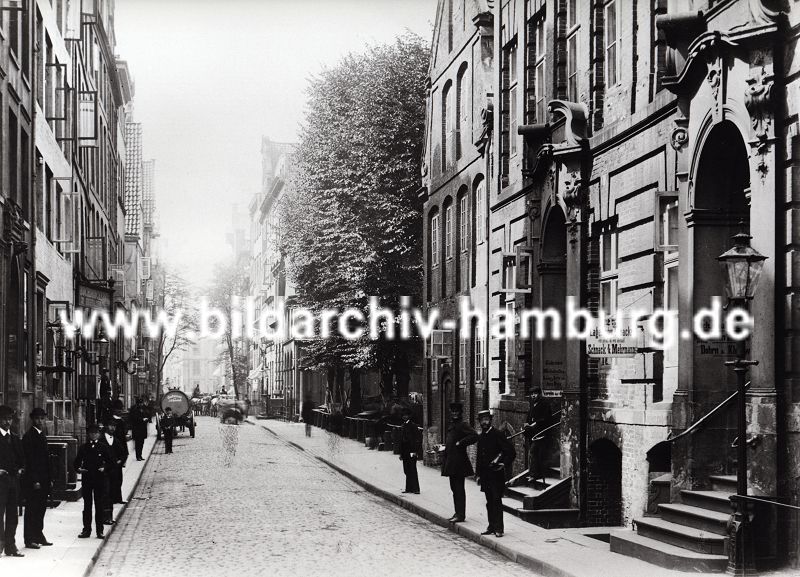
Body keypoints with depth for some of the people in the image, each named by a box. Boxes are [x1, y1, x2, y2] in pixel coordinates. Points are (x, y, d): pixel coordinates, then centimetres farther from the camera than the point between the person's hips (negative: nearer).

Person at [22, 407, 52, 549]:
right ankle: (29, 540, 1)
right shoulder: (29, 436, -10)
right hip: (33, 480, -8)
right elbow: (29, 460, -15)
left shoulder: (42, 435, 16)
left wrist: (49, 479, 15)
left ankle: (39, 536, 18)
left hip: (43, 480, 8)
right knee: (31, 509, -3)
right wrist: (34, 481, -18)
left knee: (40, 509, 11)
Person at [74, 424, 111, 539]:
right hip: (86, 480, 1)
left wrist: (104, 468, -12)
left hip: (99, 479, -1)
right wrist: (78, 469, -11)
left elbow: (109, 462, 6)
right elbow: (76, 462, 9)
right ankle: (86, 530, 9)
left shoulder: (102, 447, 4)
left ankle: (99, 530, 6)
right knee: (87, 505, 5)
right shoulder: (83, 447, 6)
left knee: (99, 505, 2)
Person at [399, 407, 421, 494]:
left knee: (412, 470, -8)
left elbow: (417, 439, -10)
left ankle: (416, 489, -6)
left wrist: (415, 451, -16)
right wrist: (401, 453, 17)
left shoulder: (413, 425, -7)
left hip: (411, 452, -7)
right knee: (407, 471, 9)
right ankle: (409, 488, 14)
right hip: (405, 452, 7)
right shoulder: (403, 426, 16)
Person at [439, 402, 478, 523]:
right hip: (451, 462, 9)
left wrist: (460, 443, -20)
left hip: (459, 462, -9)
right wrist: (444, 447, 12)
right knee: (454, 488, 13)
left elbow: (474, 436, -25)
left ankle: (461, 514, -3)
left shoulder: (462, 425, -12)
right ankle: (458, 513, 20)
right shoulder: (451, 425, 15)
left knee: (459, 489, -6)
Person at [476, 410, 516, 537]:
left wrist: (504, 465, -13)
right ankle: (491, 527, 14)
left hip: (496, 474, -6)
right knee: (489, 502, 9)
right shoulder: (481, 437, 13)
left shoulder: (498, 435, -7)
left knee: (496, 500, -8)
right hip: (485, 474, 6)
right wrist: (479, 474, 16)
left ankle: (499, 528, -7)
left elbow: (511, 452, -8)